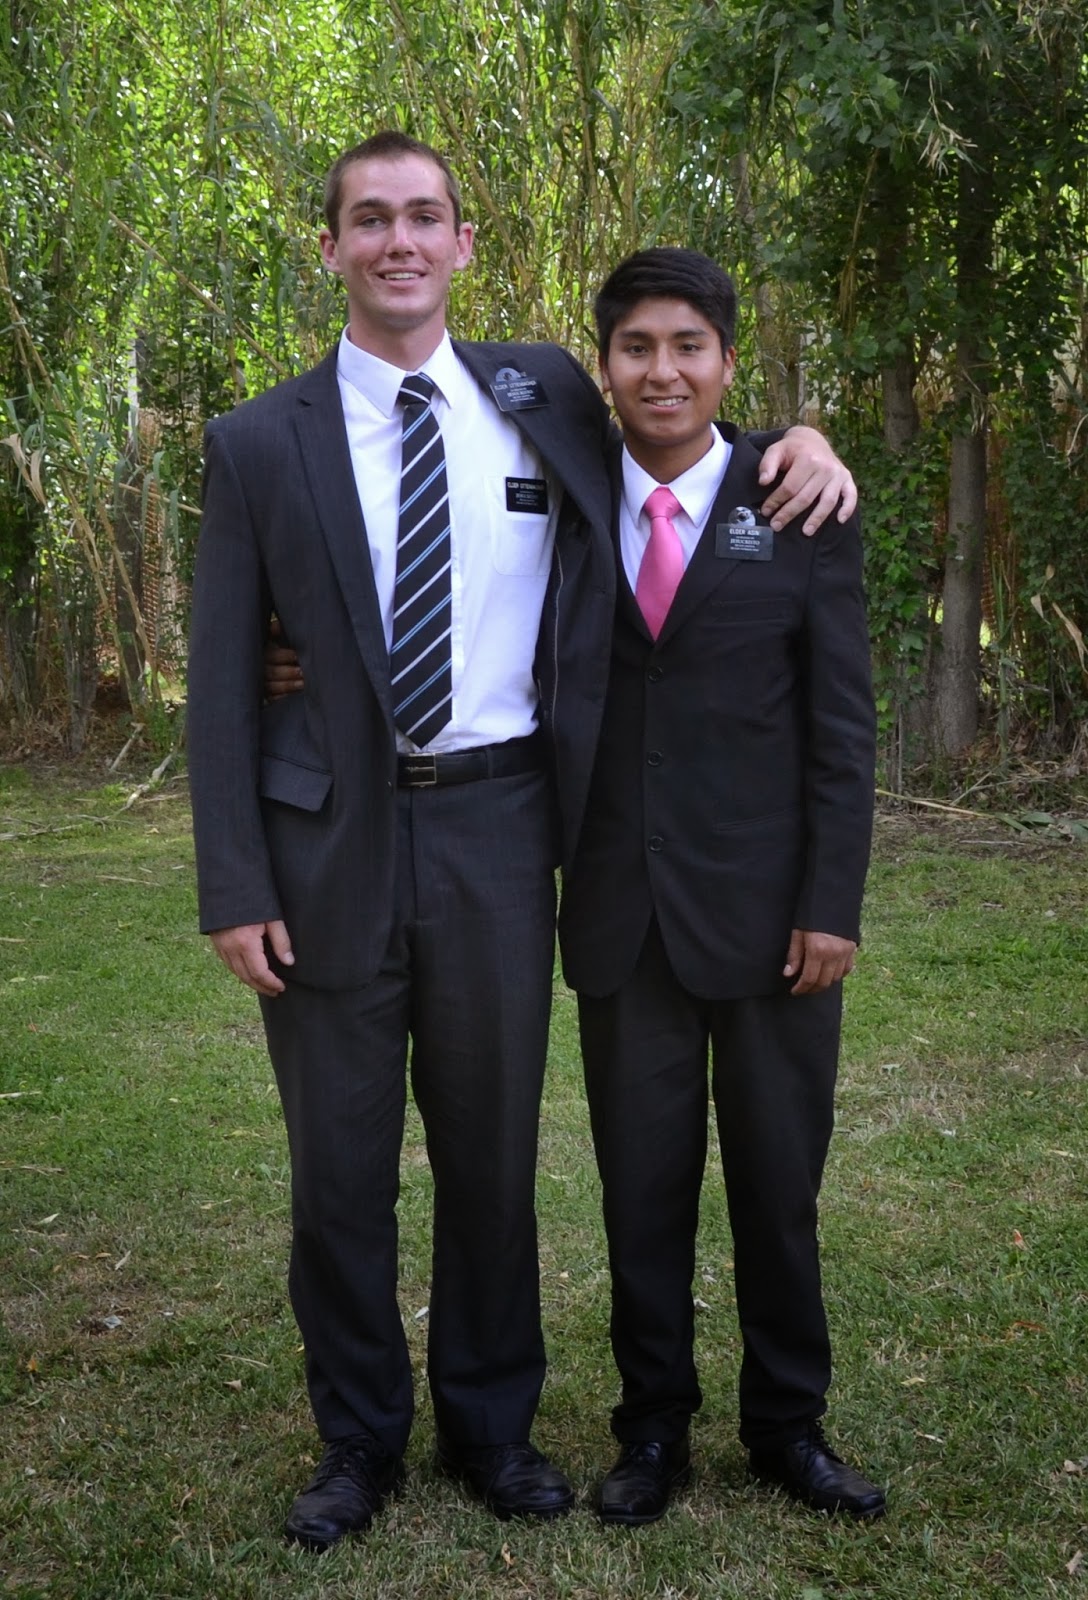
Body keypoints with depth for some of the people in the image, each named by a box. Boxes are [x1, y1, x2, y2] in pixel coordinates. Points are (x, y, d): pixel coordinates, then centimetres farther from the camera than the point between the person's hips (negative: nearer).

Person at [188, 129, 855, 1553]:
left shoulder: (544, 395, 6)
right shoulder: (261, 444, 1)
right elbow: (222, 679, 0)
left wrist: (792, 436, 0)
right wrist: (233, 886, -6)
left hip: (496, 826, 1)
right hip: (328, 840, -1)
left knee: (495, 1148, 12)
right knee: (340, 1159, 9)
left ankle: (491, 1423, 32)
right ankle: (359, 1438, 30)